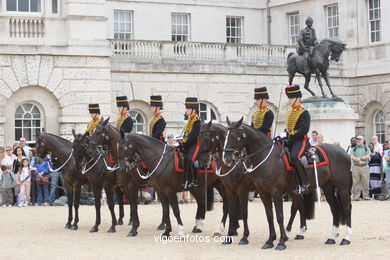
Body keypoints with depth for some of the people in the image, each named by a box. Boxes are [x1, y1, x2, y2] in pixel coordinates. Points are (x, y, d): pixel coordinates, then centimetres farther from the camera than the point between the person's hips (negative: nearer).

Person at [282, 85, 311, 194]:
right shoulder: (290, 112, 19)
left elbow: (304, 130, -18)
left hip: (301, 140, -9)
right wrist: (284, 134, 6)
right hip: (290, 141, 9)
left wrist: (288, 134, -21)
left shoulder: (304, 113, -7)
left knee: (295, 157, -32)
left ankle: (304, 183, -26)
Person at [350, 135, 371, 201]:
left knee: (365, 182, -1)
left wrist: (359, 158, -9)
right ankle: (356, 196, 1)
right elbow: (352, 157, -1)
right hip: (355, 167, 1)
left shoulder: (366, 148, 11)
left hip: (364, 167, -1)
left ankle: (366, 196, 5)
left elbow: (367, 156, -3)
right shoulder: (354, 149, 13)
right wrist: (359, 161, -14)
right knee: (355, 182, -2)